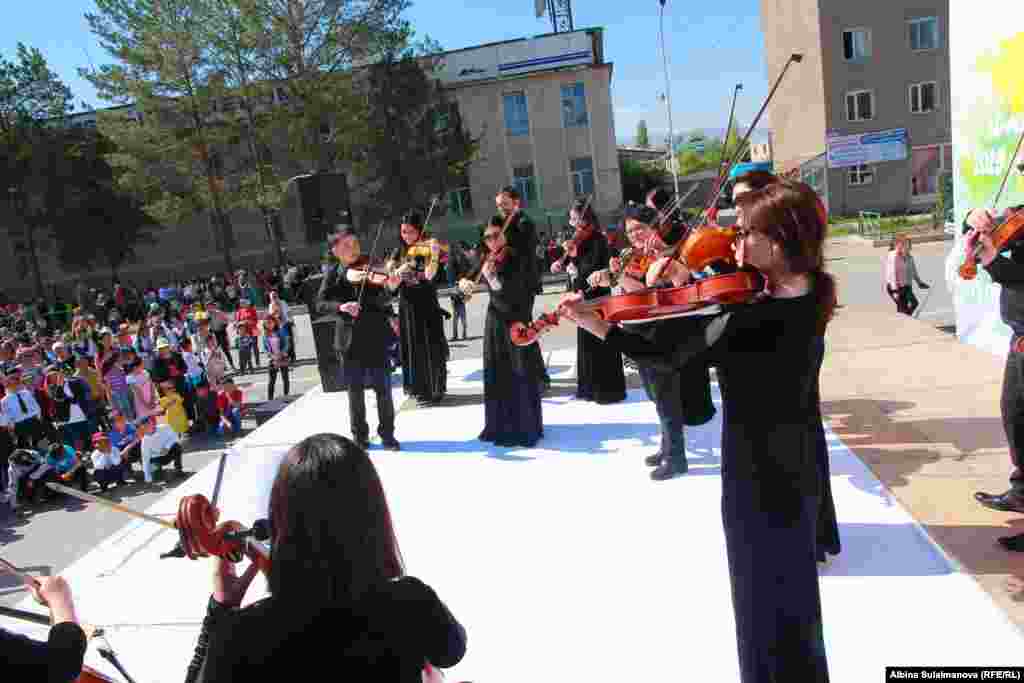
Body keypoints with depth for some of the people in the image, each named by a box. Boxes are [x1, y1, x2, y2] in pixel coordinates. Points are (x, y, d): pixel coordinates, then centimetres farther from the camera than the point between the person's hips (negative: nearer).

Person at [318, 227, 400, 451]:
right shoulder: (333, 275, 4)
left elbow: (385, 300, -12)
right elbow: (320, 304, -3)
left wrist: (390, 287, -33)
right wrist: (340, 306, -21)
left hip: (376, 338, -1)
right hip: (349, 340, 1)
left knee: (383, 389, 3)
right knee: (355, 391, 10)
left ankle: (387, 434, 17)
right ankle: (359, 435, 23)